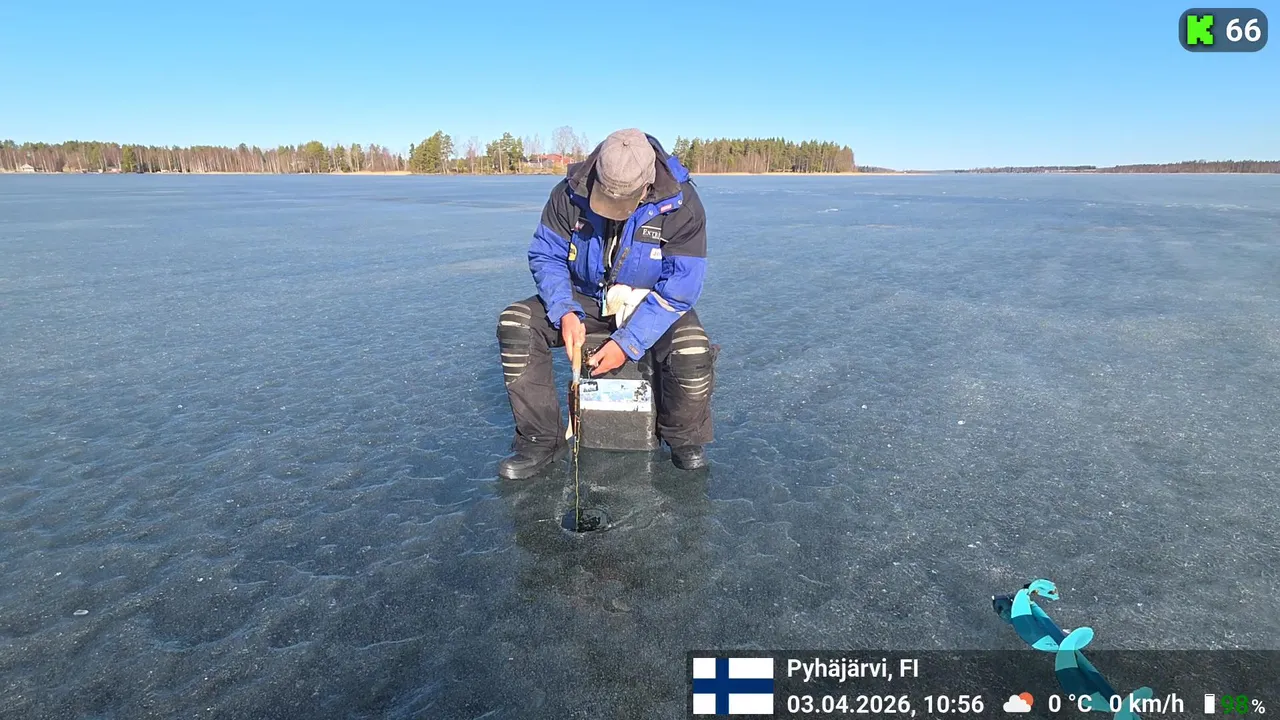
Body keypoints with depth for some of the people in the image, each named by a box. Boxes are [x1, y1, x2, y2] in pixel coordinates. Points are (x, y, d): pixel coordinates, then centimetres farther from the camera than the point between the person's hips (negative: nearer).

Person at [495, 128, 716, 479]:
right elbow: (545, 256, -5)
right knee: (515, 323, -20)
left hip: (653, 304, -2)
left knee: (693, 350, -34)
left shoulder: (681, 205, -22)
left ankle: (684, 440, -1)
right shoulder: (570, 193, -15)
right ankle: (542, 440, -8)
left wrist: (628, 343, -29)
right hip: (584, 301, 3)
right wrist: (566, 313, -23)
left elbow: (678, 289, -22)